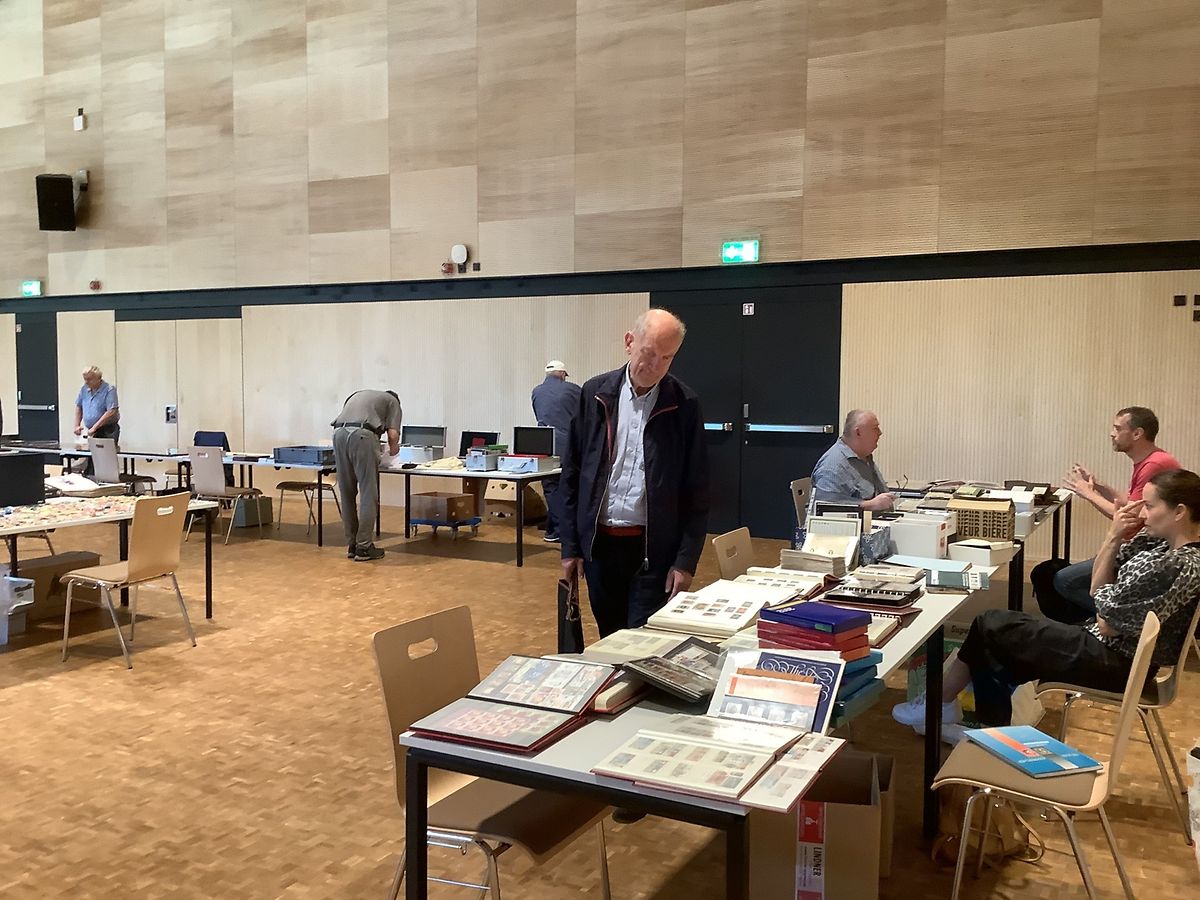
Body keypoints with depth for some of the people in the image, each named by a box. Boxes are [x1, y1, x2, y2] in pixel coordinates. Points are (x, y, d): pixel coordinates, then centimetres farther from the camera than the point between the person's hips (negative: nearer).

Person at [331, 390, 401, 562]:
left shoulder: (358, 395, 37)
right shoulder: (392, 400, 21)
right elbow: (393, 433, 7)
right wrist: (393, 448, 29)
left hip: (339, 433, 6)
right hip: (362, 435, -6)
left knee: (347, 495, 12)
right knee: (368, 495, 0)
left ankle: (352, 545, 17)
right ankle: (363, 548, -1)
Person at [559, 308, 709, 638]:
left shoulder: (684, 404, -4)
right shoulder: (596, 393, 1)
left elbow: (696, 490, -3)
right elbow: (571, 474, 5)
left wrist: (686, 560, -7)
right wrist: (570, 546, 3)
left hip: (654, 548, -2)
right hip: (598, 543, 3)